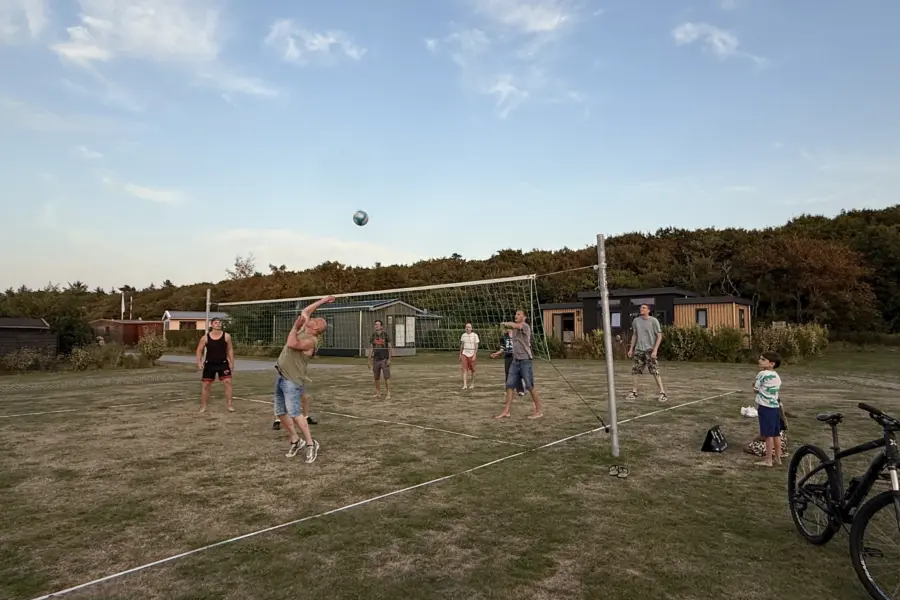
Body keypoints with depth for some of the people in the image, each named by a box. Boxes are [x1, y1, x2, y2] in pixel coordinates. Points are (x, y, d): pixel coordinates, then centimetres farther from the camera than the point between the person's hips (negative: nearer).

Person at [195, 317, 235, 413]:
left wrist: (232, 363, 0)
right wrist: (199, 362, -8)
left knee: (227, 382, -10)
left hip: (223, 363, 0)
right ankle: (203, 406, 18)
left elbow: (230, 350, 4)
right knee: (206, 385, 5)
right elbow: (199, 350, 3)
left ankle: (229, 404, -3)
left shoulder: (226, 336, -4)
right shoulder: (205, 337, -6)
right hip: (209, 364, 0)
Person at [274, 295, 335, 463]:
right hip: (281, 378, 10)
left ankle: (311, 444, -5)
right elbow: (305, 311, 21)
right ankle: (296, 440, 23)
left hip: (292, 381, -10)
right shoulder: (303, 330, 10)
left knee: (294, 413, -16)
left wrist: (295, 326, -19)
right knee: (280, 413, 10)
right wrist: (323, 300, 22)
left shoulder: (311, 340, -16)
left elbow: (291, 344, -30)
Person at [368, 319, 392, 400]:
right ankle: (378, 393, 19)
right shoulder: (373, 336, 6)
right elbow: (370, 349, 8)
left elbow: (390, 347, -4)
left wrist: (389, 359, -12)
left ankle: (388, 394, -2)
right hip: (376, 360, 3)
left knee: (386, 377, -7)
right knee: (377, 378, 8)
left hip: (384, 359, -3)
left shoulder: (386, 335, -3)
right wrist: (369, 361, 4)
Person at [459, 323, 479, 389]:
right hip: (464, 354, 3)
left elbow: (476, 346, -7)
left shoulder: (475, 335, -5)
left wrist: (474, 355, -14)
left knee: (472, 370, 7)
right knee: (464, 369, -8)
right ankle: (465, 385, -12)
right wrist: (460, 354, 15)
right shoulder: (463, 335, 7)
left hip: (472, 354, -3)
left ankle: (473, 384, 21)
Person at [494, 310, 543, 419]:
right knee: (510, 385, 3)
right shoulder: (514, 327, 16)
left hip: (525, 361, -7)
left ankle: (538, 411, 11)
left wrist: (506, 323, -13)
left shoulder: (525, 326, -12)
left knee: (530, 387, -1)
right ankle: (506, 411, 7)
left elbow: (514, 325, -26)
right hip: (515, 361, 8)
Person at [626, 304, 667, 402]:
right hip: (638, 350, 5)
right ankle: (634, 393, 13)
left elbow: (659, 336, -7)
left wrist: (655, 350, -15)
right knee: (635, 371, 4)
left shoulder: (653, 321, -6)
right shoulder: (636, 321, 7)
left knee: (655, 372, -8)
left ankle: (662, 393, -3)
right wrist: (631, 349, 11)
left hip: (650, 350, -5)